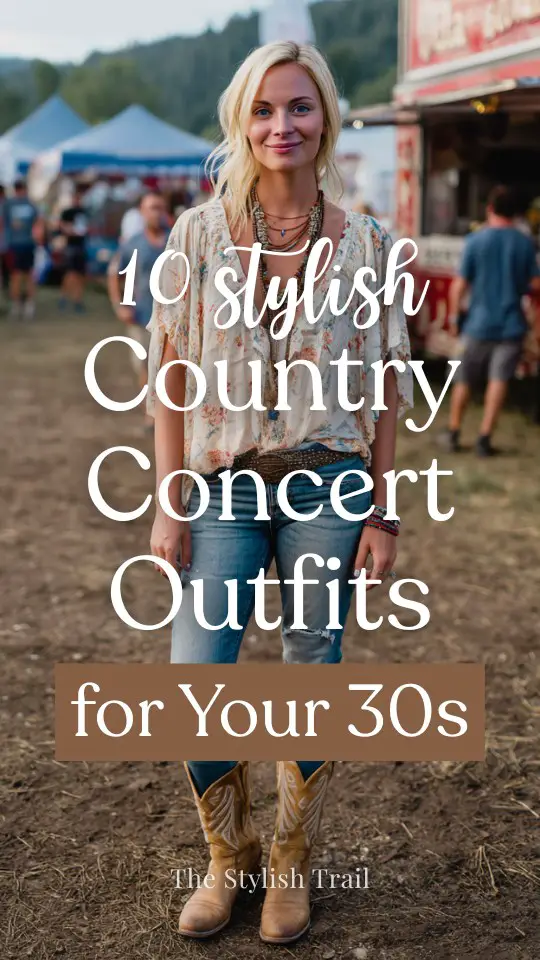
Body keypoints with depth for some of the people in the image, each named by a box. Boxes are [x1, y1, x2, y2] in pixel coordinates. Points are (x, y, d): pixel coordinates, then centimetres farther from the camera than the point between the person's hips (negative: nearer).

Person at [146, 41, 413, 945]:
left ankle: (291, 869, 30)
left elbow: (386, 391, 4)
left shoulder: (365, 243, 1)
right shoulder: (199, 234, -1)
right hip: (226, 485, 0)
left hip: (328, 484, 0)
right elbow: (170, 379, 1)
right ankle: (229, 859, 23)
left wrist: (384, 514, 1)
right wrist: (169, 505, -3)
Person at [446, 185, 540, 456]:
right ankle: (484, 438, -2)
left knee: (464, 380, 13)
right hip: (511, 325, 0)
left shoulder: (475, 240, -7)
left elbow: (460, 284, -8)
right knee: (498, 380, 2)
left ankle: (453, 433, 24)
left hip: (478, 324, 0)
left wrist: (454, 316, 4)